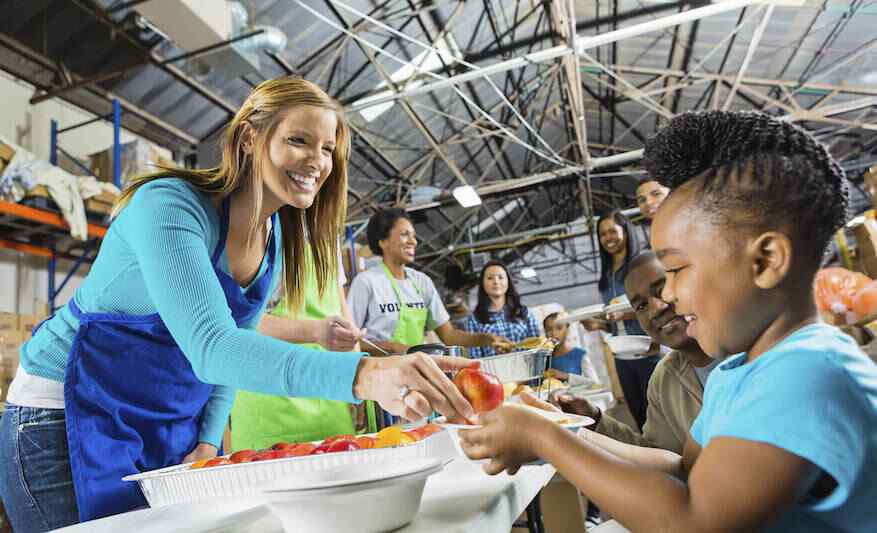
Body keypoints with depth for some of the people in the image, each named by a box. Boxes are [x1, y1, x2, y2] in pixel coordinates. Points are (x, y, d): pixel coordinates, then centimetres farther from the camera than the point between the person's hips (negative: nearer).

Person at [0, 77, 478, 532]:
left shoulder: (276, 236, -3)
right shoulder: (169, 206, -26)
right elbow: (211, 347, -40)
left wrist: (210, 439, -4)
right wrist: (364, 374, -53)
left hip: (176, 424, 6)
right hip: (71, 416, -6)